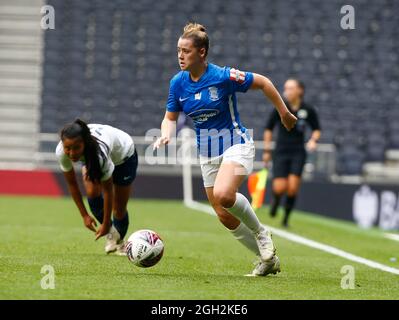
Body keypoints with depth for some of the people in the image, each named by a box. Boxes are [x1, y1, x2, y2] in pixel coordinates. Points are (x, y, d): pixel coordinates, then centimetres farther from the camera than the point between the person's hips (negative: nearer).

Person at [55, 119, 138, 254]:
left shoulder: (99, 151, -47)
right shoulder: (61, 152, -35)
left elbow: (108, 191, -33)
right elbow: (71, 183, -17)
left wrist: (106, 224, -24)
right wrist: (84, 215, -12)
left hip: (123, 154, -3)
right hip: (90, 159, 3)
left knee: (119, 209, 2)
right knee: (92, 191, -25)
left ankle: (119, 242, 34)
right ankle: (111, 232, 0)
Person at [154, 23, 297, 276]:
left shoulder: (224, 77, -19)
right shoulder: (178, 83, -4)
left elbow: (262, 82, -7)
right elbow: (170, 117, 9)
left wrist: (284, 113, 0)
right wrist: (166, 135, -13)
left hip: (235, 144, -6)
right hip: (208, 153, 6)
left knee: (223, 195, -33)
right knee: (225, 217, 6)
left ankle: (261, 233, -6)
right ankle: (268, 259, 24)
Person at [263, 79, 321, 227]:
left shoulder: (308, 110, -3)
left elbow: (316, 129, 13)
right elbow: (269, 128, 7)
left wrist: (313, 140, -8)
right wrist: (267, 151, 5)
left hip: (298, 153, 0)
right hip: (281, 152, 0)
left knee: (293, 187, -11)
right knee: (280, 188, -10)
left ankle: (286, 218, 9)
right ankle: (276, 199, 27)